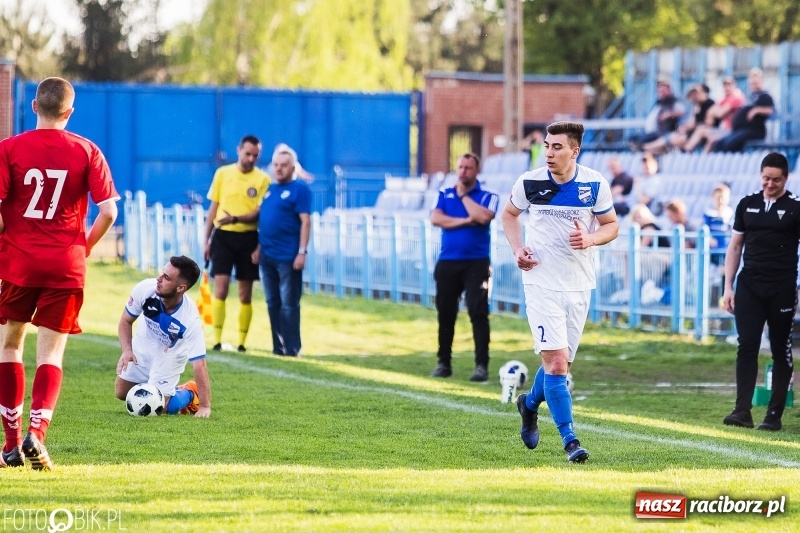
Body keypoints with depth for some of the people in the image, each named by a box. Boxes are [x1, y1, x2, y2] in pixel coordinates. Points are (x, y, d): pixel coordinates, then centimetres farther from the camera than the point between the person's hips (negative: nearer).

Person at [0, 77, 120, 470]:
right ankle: (36, 432, -16)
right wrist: (84, 246, 10)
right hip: (66, 266, 1)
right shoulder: (86, 152, 0)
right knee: (51, 354, 5)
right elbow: (109, 210, -4)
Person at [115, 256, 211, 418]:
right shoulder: (145, 289, -32)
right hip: (143, 346, 4)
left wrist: (205, 406, -34)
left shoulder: (190, 320, -40)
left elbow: (199, 364, -35)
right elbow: (126, 320, -12)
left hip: (171, 355, -4)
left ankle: (188, 394, 20)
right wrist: (126, 350, -28)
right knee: (122, 392, 11)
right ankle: (169, 390, 35)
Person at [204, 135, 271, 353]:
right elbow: (213, 208, 9)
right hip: (223, 236, 1)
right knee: (220, 287, -9)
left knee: (245, 294, 4)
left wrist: (235, 219, -25)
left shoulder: (263, 179, -1)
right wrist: (206, 240, 7)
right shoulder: (222, 173, 5)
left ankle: (242, 342, 10)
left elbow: (259, 213, -8)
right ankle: (217, 340, -7)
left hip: (248, 238, 0)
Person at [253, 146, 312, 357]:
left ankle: (291, 348, -1)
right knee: (273, 304, 9)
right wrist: (258, 248, 14)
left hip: (288, 258, -7)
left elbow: (305, 222, -11)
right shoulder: (270, 189, 16)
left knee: (289, 305, -5)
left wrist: (302, 252, -18)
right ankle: (278, 347, 15)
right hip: (267, 256, 7)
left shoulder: (299, 189, -6)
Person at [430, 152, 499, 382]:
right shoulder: (445, 194, 11)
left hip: (476, 263, -3)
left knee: (478, 313, -10)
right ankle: (443, 363, 17)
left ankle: (482, 365, -12)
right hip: (447, 262, 3)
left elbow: (483, 217, -18)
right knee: (445, 314, 7)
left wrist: (463, 195, -8)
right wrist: (465, 221, -14)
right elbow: (436, 218, -6)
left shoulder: (487, 197, 2)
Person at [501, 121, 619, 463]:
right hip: (542, 282, -2)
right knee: (556, 361, -14)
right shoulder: (529, 183, -5)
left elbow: (612, 225, 6)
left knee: (561, 363, 12)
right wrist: (517, 249, -1)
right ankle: (569, 440, -9)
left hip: (579, 285, 2)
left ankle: (530, 403, 43)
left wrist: (590, 239, -15)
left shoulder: (595, 184, -4)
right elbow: (509, 214, 14)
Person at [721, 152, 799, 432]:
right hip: (749, 287, 3)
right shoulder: (747, 205, 10)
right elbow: (735, 247, 15)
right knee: (746, 348, -5)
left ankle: (774, 415, 7)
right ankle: (742, 411, -7)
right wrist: (728, 287, 8)